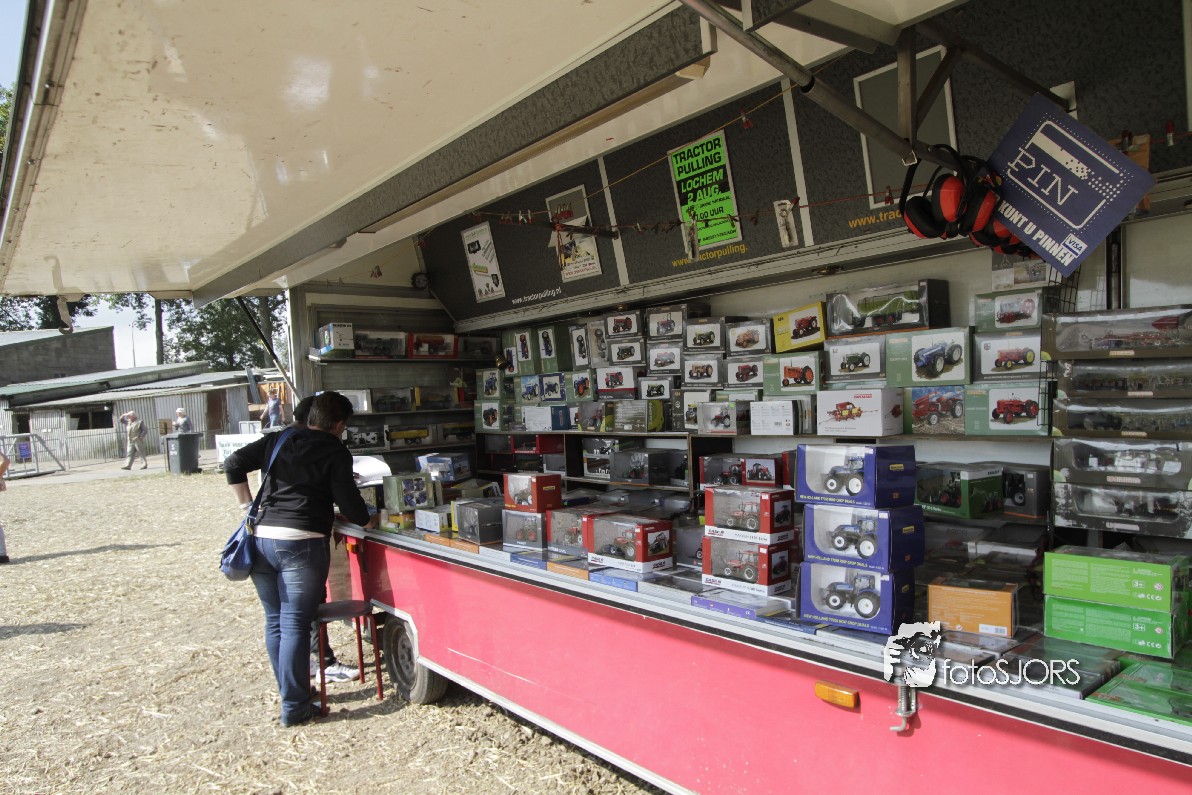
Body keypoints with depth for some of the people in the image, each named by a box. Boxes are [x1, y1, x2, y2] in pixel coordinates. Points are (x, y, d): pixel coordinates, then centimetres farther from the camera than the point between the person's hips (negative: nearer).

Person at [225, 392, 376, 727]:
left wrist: (248, 505, 15)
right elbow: (347, 501, -5)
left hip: (261, 537, 6)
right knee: (295, 625, -1)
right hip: (301, 542, -6)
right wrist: (368, 521, 12)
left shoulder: (278, 441, 14)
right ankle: (294, 706, 5)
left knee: (274, 621, 16)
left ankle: (289, 690, 28)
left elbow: (234, 464, 11)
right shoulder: (336, 452, -2)